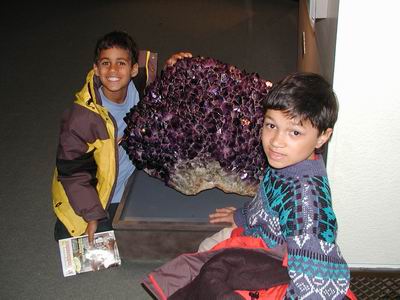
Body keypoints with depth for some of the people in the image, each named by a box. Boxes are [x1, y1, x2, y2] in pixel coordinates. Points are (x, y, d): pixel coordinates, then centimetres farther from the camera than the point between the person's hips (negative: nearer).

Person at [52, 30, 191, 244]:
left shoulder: (138, 84, -19)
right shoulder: (83, 117, -31)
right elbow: (72, 172, -21)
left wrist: (172, 67, -18)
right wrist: (92, 216, -21)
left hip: (130, 182, 5)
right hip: (98, 198, -4)